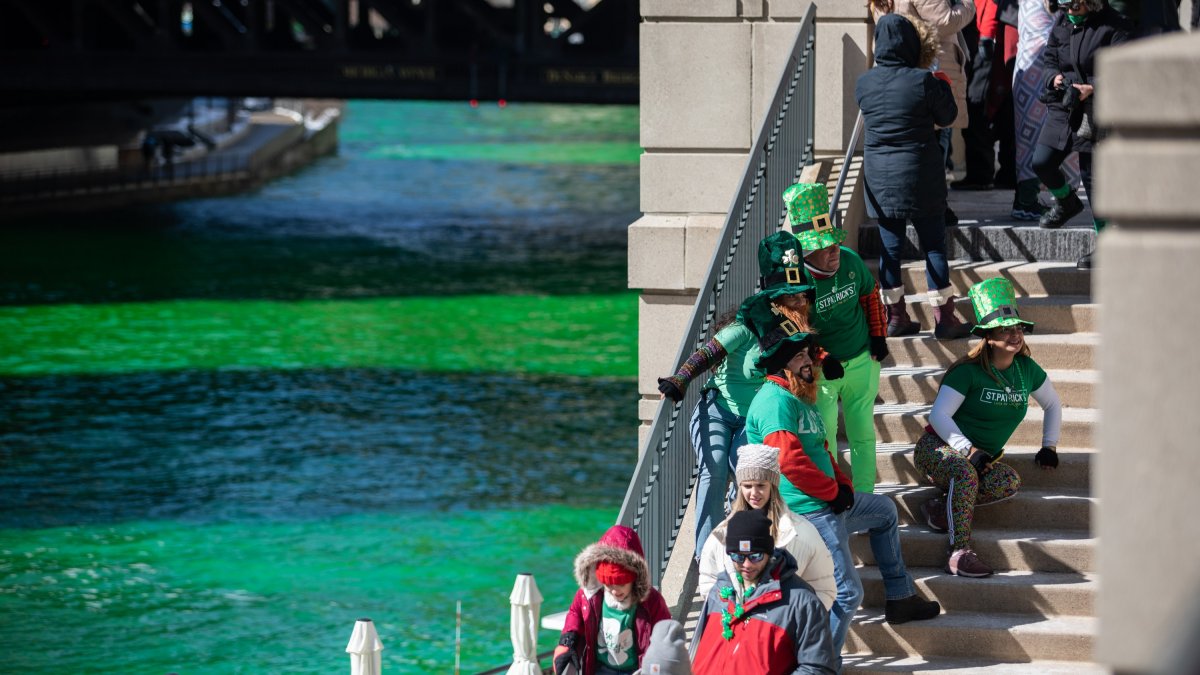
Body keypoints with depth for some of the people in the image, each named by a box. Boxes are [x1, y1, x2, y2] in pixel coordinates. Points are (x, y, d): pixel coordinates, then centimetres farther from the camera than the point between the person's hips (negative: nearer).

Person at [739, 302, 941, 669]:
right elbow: (789, 461, -27)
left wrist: (842, 485, 4)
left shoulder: (800, 398, 17)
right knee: (847, 594, -14)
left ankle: (899, 598, 38)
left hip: (828, 501, 11)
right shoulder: (775, 400, -17)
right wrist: (834, 491, -15)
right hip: (807, 511, -11)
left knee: (884, 510, 33)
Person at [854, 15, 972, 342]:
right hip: (920, 176, -4)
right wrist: (942, 85, 17)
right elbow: (947, 116, -1)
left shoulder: (864, 84, -2)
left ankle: (895, 316, 14)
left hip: (880, 178, 4)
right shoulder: (923, 82, -14)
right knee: (933, 245, 3)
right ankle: (944, 318, 4)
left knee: (890, 245, 11)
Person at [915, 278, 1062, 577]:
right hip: (939, 448, -5)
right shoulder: (969, 372, -14)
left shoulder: (1027, 370, 4)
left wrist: (1049, 446, 15)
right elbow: (939, 415, -19)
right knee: (965, 472, -41)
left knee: (1010, 482, -30)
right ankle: (960, 553, -43)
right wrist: (970, 451, -26)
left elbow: (1052, 404, 22)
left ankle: (942, 508, -20)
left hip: (982, 456, 5)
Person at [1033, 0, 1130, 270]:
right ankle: (1067, 202, 29)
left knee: (1092, 175, -2)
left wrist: (1093, 89, -24)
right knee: (1041, 162, -3)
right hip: (1061, 106, 5)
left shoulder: (1112, 26, -10)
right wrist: (1054, 77, -8)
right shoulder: (1060, 23, 7)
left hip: (1094, 112, -5)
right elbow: (1048, 61, 15)